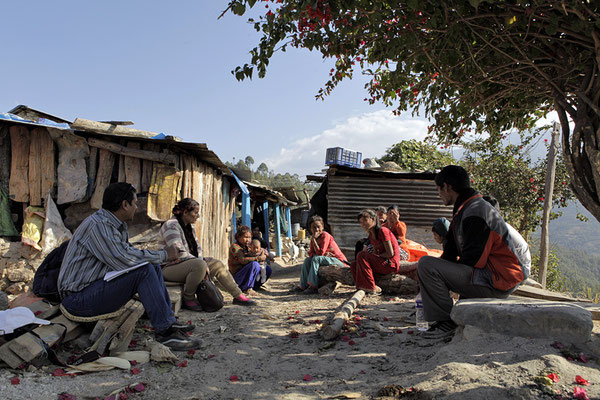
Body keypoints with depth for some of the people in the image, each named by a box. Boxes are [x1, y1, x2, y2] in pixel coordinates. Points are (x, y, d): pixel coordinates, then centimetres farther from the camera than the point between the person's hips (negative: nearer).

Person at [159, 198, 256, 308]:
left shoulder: (190, 227, 14)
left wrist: (202, 260, -5)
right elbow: (179, 253, -24)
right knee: (199, 265, -35)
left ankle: (238, 296, 9)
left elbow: (197, 249, 15)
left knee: (217, 264, 2)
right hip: (170, 268, -9)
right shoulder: (171, 225, -16)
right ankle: (187, 299, -18)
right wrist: (202, 262, -21)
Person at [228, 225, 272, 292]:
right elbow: (243, 260, -28)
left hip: (245, 273, 8)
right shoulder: (234, 247, -13)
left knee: (268, 269, -1)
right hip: (236, 277, -8)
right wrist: (259, 258, -29)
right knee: (255, 264, -30)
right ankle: (247, 288, -22)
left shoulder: (247, 247, 12)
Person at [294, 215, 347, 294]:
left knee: (316, 259, -26)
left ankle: (313, 287, -26)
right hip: (328, 258, 9)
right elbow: (311, 253, -2)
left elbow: (320, 253, -24)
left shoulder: (325, 236, -18)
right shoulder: (314, 238, 6)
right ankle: (303, 285, 1)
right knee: (307, 260, 3)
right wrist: (324, 254, -19)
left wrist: (313, 239, -24)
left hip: (339, 261, -9)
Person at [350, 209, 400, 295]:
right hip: (380, 263, 8)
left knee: (361, 255, -22)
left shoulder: (382, 231, -12)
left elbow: (390, 253, -15)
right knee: (353, 266, -3)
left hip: (391, 263, -8)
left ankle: (371, 287, -20)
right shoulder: (371, 235, 13)